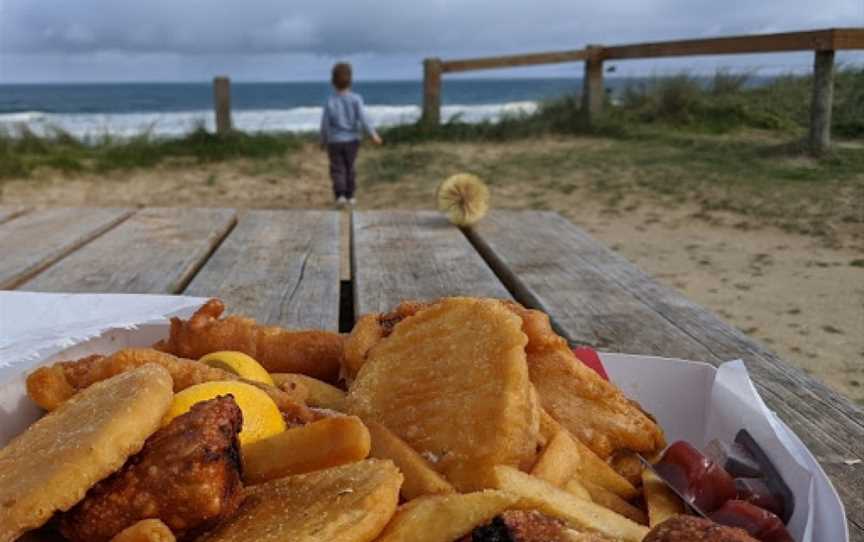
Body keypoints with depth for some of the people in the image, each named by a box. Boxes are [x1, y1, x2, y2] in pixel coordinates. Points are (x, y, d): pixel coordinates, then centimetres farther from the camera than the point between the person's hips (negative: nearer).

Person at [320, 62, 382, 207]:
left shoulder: (330, 101, -8)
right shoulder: (356, 99, -8)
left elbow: (325, 123, -5)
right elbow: (363, 117, -16)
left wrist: (323, 140, 9)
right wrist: (373, 134, -14)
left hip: (334, 141, -1)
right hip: (352, 139, 1)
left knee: (337, 169, 4)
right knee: (349, 168, 16)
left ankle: (340, 195, -13)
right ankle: (350, 196, 20)